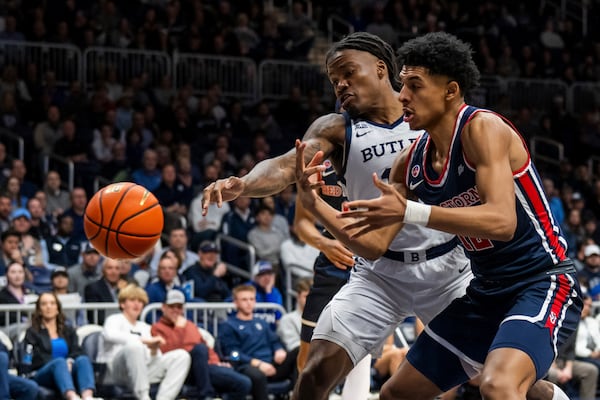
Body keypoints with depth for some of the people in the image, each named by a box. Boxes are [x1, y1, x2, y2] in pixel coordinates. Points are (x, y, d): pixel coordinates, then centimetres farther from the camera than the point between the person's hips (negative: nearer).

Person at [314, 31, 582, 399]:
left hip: (543, 284, -9)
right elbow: (377, 243, 11)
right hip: (485, 294, 9)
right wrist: (317, 205, -4)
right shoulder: (413, 162, 5)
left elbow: (502, 222, -30)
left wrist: (410, 212, -36)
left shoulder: (483, 128, -18)